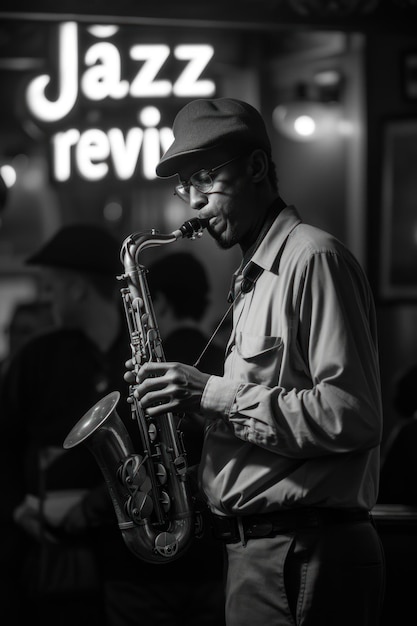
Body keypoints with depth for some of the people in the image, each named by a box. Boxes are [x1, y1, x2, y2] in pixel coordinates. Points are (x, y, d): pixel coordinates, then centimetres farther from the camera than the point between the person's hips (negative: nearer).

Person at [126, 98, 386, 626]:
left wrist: (214, 395, -18)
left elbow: (352, 416, -19)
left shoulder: (315, 260, -11)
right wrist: (189, 399, 5)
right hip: (258, 551, 9)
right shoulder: (254, 278, 20)